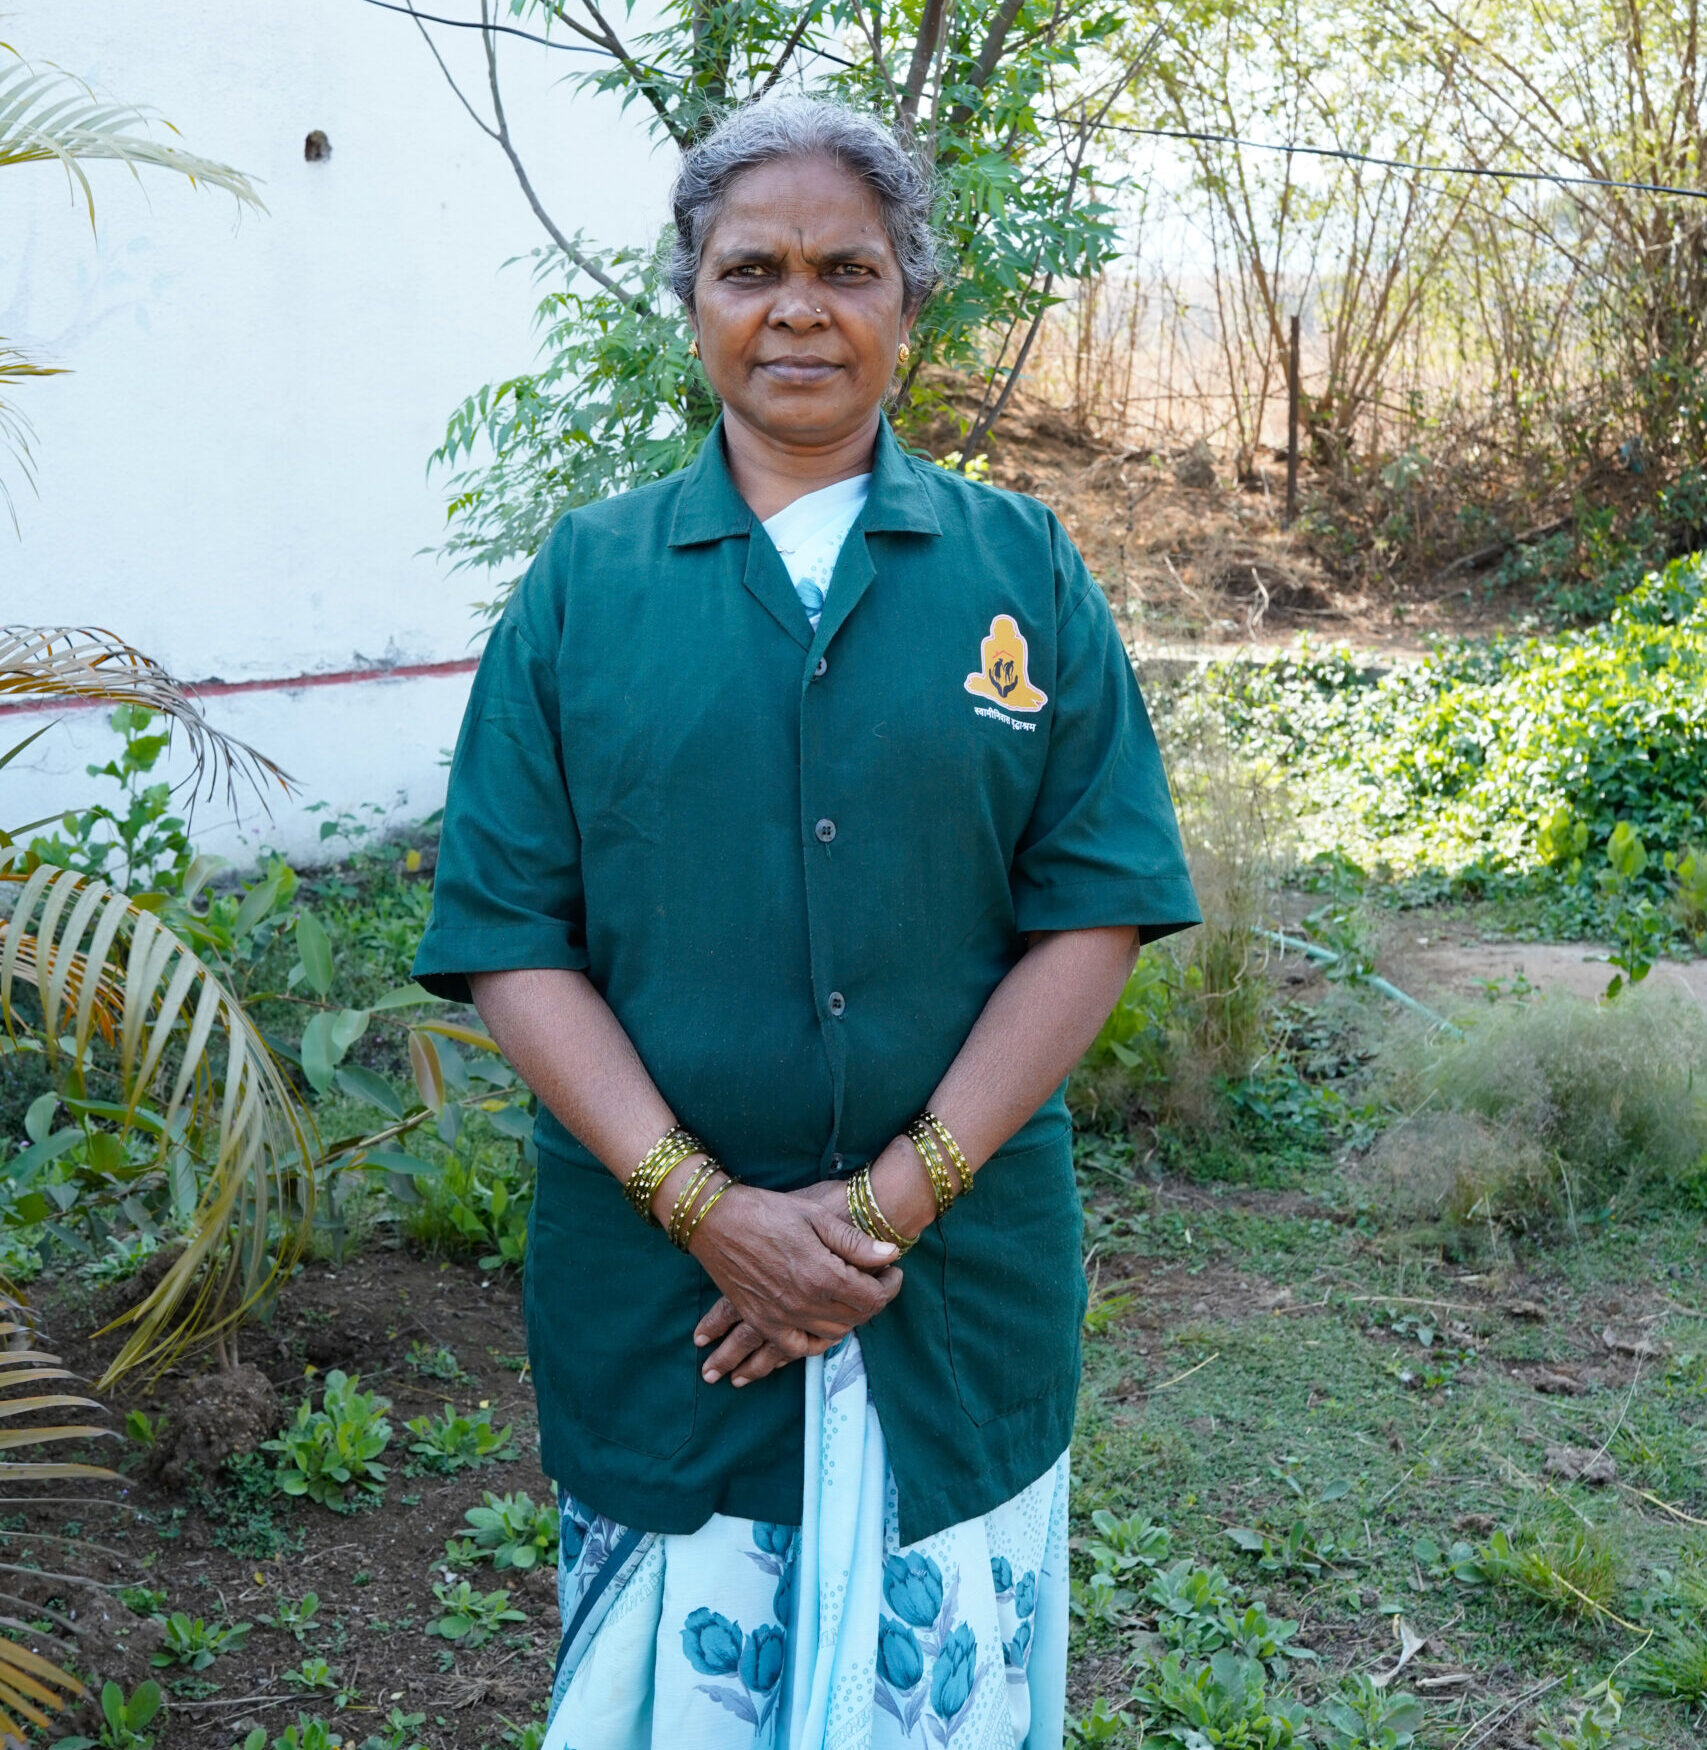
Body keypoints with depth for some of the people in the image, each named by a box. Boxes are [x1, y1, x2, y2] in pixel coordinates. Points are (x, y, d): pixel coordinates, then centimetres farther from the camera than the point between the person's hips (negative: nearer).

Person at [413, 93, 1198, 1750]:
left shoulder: (1022, 571, 2)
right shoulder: (582, 585, 2)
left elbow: (1095, 910, -4)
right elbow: (508, 933, -3)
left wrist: (900, 1194, -12)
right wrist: (704, 1204, -14)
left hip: (968, 1287, 1)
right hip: (652, 1289, 0)